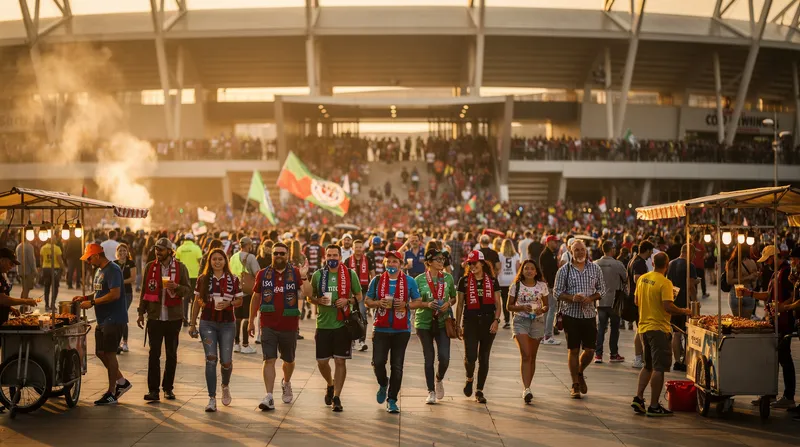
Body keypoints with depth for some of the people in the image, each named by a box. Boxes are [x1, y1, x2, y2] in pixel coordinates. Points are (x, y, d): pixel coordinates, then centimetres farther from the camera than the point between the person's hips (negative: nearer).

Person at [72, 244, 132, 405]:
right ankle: (121, 382, 25)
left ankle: (111, 394, 5)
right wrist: (86, 297, 8)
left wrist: (92, 303, -20)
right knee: (100, 352, 12)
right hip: (103, 319, 10)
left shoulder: (112, 270, -17)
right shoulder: (99, 270, 15)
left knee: (109, 354, -4)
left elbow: (115, 294, -25)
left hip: (114, 319, -10)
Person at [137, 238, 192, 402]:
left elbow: (188, 292, 0)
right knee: (154, 353, -4)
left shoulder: (180, 268, 1)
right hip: (155, 317, 0)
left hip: (173, 317, 0)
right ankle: (153, 390, -3)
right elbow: (144, 291, 10)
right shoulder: (150, 267, 5)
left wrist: (177, 287, -20)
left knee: (171, 354, 7)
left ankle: (168, 388, 17)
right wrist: (141, 312, 6)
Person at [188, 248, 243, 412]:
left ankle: (225, 385, 36)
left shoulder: (233, 279, 3)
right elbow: (197, 302, 9)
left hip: (227, 324, 0)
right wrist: (192, 323, 6)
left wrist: (229, 303, -14)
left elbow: (239, 301, 7)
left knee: (226, 361, 2)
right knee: (211, 359, -9)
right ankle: (212, 399, -6)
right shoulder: (203, 279, 4)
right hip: (207, 323, 0)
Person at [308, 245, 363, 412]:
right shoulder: (318, 275, 4)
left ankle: (336, 397, 6)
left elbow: (359, 296, 8)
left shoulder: (350, 274, 0)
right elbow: (309, 297, 12)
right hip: (323, 324, 2)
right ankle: (330, 385, 34)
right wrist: (318, 301, -10)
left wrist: (347, 301, -12)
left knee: (340, 361, -2)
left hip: (343, 324, -2)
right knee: (322, 361, 5)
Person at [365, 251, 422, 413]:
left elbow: (418, 302, 6)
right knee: (378, 362, -6)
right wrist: (377, 303, -10)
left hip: (401, 330, -1)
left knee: (397, 366, 1)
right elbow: (368, 300, 11)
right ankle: (383, 384, 27)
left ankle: (392, 400, 12)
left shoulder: (409, 281, 3)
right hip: (381, 328, 1)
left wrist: (406, 305, -13)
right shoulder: (377, 280, 6)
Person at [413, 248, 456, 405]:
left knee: (444, 358, -8)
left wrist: (448, 303, -7)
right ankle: (431, 392, 15)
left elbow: (454, 298, 15)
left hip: (443, 322, 1)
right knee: (429, 358, 5)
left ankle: (439, 379, 24)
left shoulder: (448, 277, 4)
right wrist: (427, 304, -15)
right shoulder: (420, 279, -3)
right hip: (424, 323, -1)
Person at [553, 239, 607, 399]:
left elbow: (601, 289, 10)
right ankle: (575, 385, 10)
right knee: (574, 350, 1)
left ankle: (580, 373, 32)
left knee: (590, 350, 3)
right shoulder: (564, 270, 0)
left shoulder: (595, 269, 6)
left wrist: (591, 298, -10)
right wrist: (572, 298, -18)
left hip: (589, 314, 2)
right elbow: (557, 292, 0)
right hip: (571, 315, -2)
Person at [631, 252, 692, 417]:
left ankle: (638, 397, 12)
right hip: (658, 328, -7)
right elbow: (668, 307, -23)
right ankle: (654, 406, -1)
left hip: (644, 326, 8)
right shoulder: (665, 283, -16)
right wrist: (684, 311, -8)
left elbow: (637, 301, 15)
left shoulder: (642, 279, 6)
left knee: (648, 366, 20)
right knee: (659, 368, -2)